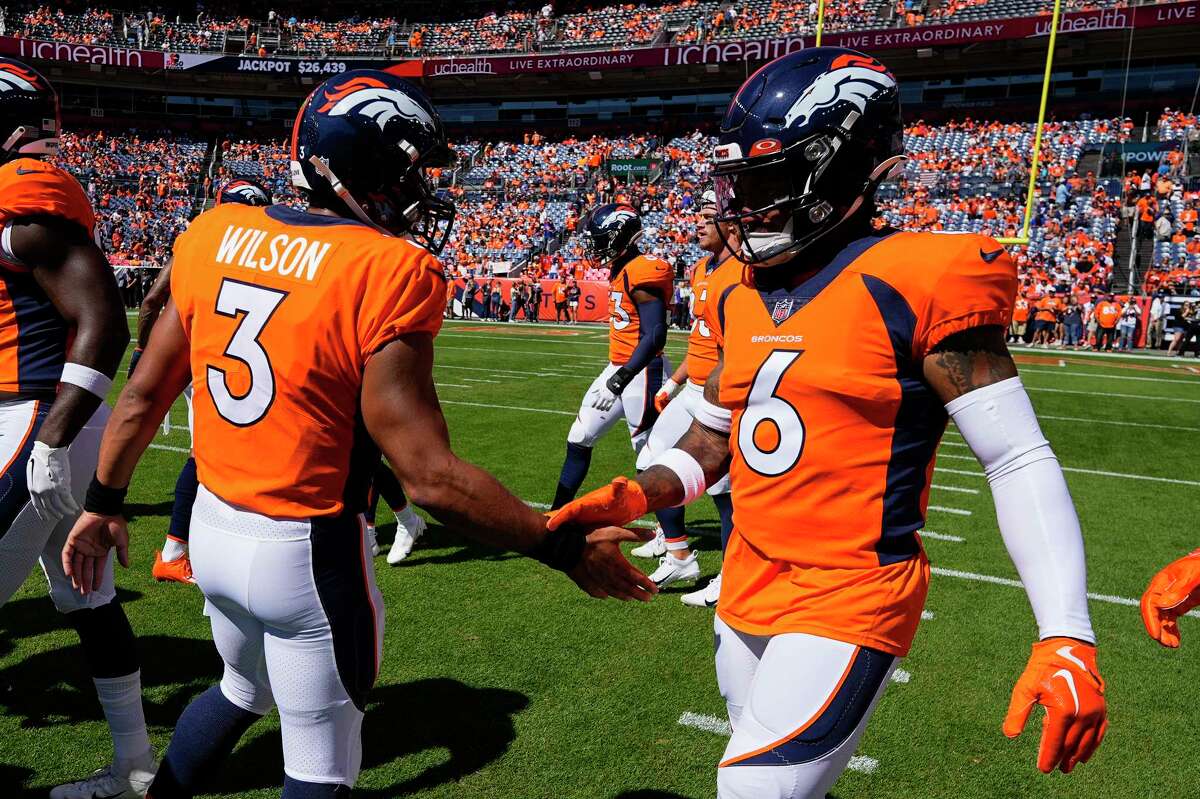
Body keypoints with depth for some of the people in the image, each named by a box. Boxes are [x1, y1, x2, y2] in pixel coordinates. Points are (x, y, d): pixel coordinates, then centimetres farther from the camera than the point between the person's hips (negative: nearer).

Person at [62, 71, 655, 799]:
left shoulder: (214, 238, -1)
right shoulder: (388, 272, -21)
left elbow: (144, 396, 7)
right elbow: (429, 477, -23)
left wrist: (104, 503, 22)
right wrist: (566, 549, -15)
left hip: (213, 528, 7)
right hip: (306, 553, -6)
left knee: (242, 691, 34)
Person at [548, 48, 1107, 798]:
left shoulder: (915, 284, -15)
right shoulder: (742, 301, 6)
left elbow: (1020, 460, -14)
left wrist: (1066, 635, -21)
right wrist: (636, 495, -5)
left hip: (849, 603, -7)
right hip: (747, 594, 7)